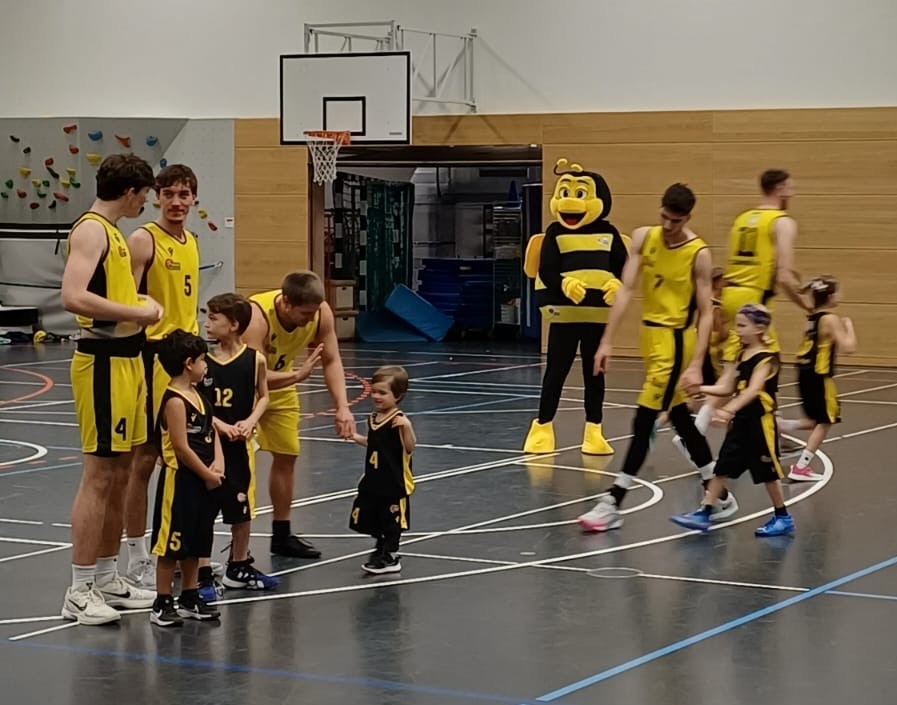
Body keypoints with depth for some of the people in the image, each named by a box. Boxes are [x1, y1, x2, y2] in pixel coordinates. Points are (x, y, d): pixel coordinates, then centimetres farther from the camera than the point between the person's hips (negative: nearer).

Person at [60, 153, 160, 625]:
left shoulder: (110, 231, 17)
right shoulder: (90, 230, -13)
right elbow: (73, 297, -26)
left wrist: (140, 303, 8)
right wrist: (136, 312, -21)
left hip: (125, 360, 10)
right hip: (103, 362, -10)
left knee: (120, 473, 14)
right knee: (99, 476, -8)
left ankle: (107, 579, 22)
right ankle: (79, 592, -4)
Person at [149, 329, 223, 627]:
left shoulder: (195, 395, 11)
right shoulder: (175, 401, -17)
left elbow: (211, 431, 13)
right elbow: (181, 448, -20)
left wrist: (218, 462, -4)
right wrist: (208, 475, -12)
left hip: (203, 481, 9)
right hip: (180, 480, -9)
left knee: (196, 544, 16)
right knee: (171, 545, -2)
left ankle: (190, 599, 26)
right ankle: (162, 604, 4)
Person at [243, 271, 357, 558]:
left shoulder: (321, 313, -24)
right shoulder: (256, 316, -39)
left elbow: (332, 361, -16)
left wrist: (342, 407, -27)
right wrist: (298, 375, -46)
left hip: (280, 384, 6)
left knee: (287, 455, 12)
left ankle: (282, 536, 25)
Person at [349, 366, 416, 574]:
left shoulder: (398, 420, -17)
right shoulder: (373, 419, 6)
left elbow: (410, 448, -22)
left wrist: (406, 427, -36)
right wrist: (355, 437, 17)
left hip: (395, 483, -8)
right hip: (374, 481, 8)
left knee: (391, 521, 2)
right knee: (372, 518, 17)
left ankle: (390, 557, 13)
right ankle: (381, 550, 36)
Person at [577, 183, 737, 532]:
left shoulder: (698, 253, -14)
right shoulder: (643, 238, -2)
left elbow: (705, 313, -12)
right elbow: (626, 289, -5)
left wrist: (696, 365, -18)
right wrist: (607, 341, -11)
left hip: (675, 341, -6)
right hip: (650, 334, 6)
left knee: (643, 423, -7)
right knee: (679, 418, 15)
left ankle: (612, 505, -4)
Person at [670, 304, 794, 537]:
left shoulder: (767, 358, -15)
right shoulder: (741, 356, 8)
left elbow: (753, 390, -30)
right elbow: (727, 389, 10)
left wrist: (729, 410, -43)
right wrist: (699, 388, -5)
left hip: (760, 421, -8)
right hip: (740, 421, 8)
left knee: (767, 471, 2)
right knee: (723, 467, 6)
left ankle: (783, 518, 16)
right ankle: (704, 513, 8)